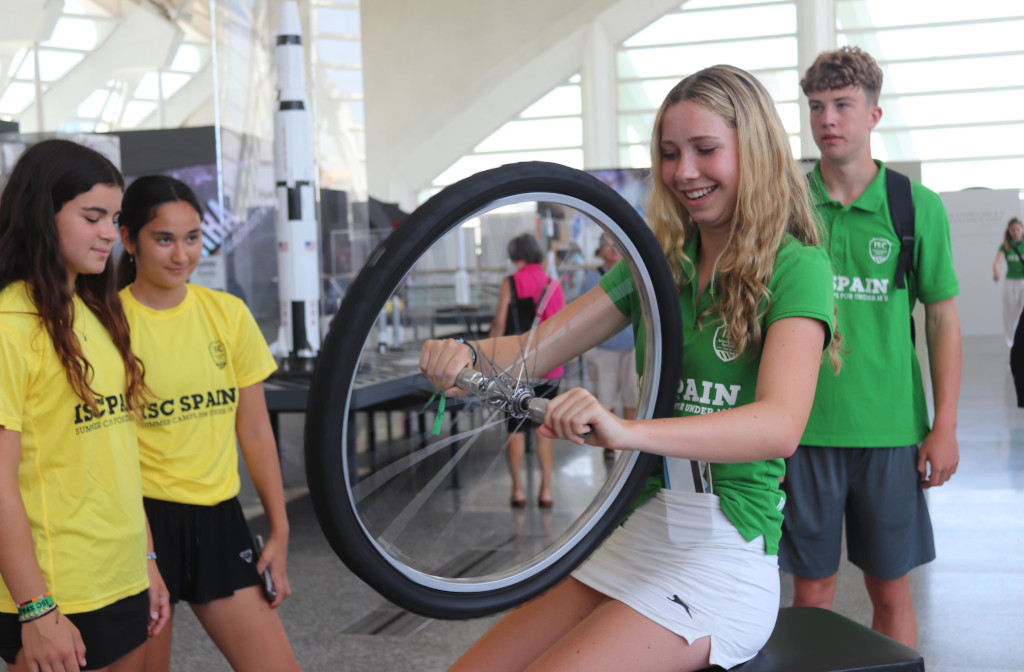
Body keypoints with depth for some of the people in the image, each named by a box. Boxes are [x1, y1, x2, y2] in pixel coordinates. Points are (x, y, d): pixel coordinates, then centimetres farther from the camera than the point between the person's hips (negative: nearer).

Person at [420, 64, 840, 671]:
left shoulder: (796, 267, -7)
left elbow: (780, 425, -23)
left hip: (723, 559, -5)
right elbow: (538, 345, 2)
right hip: (633, 539, 5)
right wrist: (467, 354, -21)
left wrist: (625, 431, -38)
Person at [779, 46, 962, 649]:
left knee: (891, 589, 10)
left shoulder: (919, 207, 1)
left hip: (891, 430, 0)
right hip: (804, 426, 0)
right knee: (812, 588, 9)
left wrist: (945, 427, -1)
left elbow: (943, 318, 4)